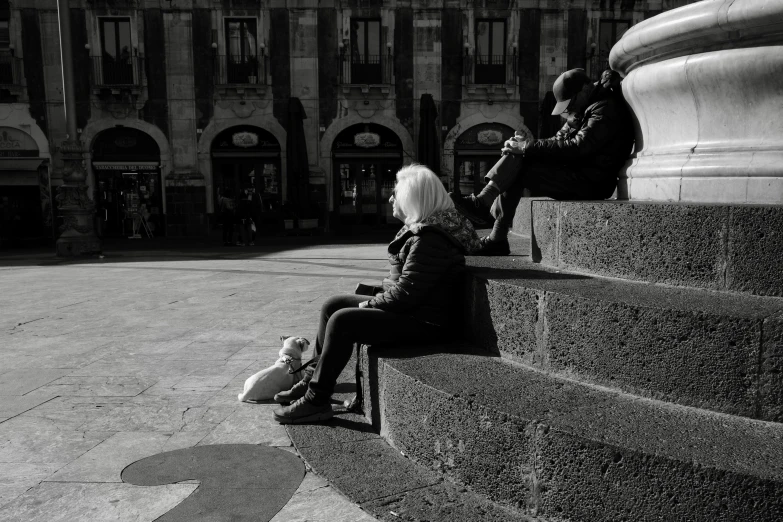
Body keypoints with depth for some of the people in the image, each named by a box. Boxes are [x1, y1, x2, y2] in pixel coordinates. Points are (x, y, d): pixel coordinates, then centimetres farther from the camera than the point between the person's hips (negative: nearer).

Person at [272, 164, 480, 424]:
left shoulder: (429, 239, -23)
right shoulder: (420, 229, 10)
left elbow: (406, 292, -25)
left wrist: (370, 305, -11)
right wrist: (375, 299, 4)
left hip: (424, 322, -11)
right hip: (412, 309, 11)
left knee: (342, 320, -20)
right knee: (333, 304, 10)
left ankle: (316, 401, -8)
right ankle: (316, 379, 18)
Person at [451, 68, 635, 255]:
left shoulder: (606, 109, -15)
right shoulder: (584, 108, 16)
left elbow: (577, 147, -23)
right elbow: (561, 138, 12)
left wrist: (528, 147, -21)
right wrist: (524, 146, -6)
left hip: (591, 183, -10)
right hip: (575, 173, 10)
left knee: (517, 172, -16)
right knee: (517, 156, -3)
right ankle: (483, 201, -13)